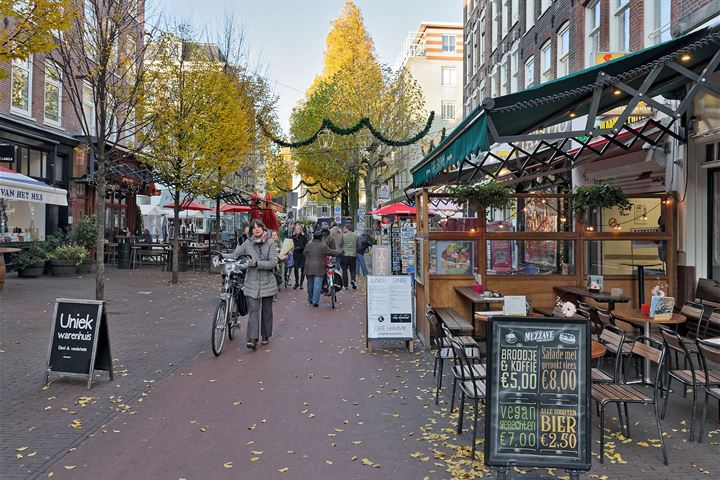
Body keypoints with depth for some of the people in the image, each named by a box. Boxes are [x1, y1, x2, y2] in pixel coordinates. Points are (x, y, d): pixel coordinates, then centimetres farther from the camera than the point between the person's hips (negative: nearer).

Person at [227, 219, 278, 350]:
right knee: (253, 310, -8)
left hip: (267, 282, 0)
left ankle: (266, 335, 28)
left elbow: (273, 262, -12)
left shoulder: (270, 243, -4)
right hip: (252, 282, 0)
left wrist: (257, 263, -23)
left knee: (266, 310, 12)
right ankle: (252, 339, -11)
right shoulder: (248, 243, 3)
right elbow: (235, 254, 6)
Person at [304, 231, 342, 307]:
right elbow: (331, 252, 0)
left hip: (309, 267, 5)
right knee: (317, 285, -2)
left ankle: (310, 299, 31)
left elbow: (304, 253, 18)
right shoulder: (323, 246, -8)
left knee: (310, 284, 17)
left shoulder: (308, 245, 5)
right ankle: (315, 302, -4)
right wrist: (340, 252, 15)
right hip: (319, 268, -5)